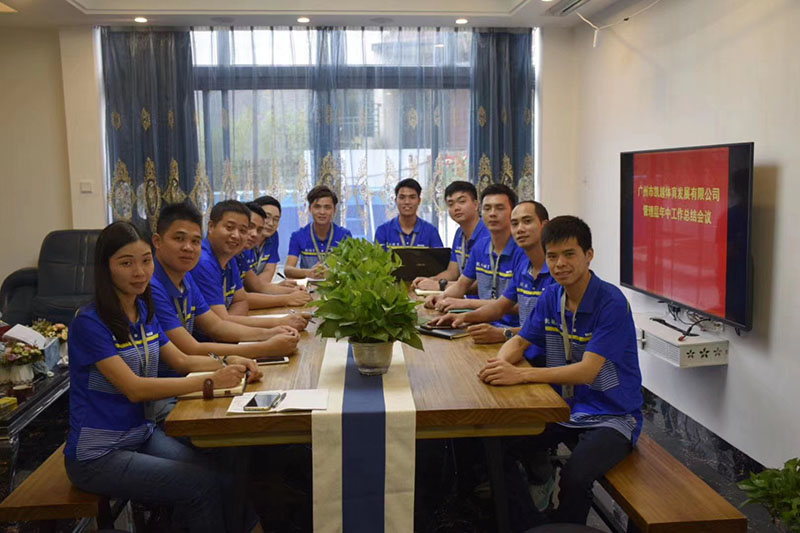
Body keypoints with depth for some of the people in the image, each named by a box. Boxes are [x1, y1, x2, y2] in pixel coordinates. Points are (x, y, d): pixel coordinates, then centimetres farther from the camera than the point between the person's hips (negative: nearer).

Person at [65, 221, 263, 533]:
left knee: (226, 482, -14)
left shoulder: (144, 311, 5)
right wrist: (210, 381, -31)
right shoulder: (89, 323, -17)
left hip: (143, 435, 6)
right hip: (97, 457, -6)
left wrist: (228, 363, -8)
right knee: (202, 487, -20)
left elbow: (181, 360, 11)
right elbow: (134, 388, -25)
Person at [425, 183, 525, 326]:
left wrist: (466, 303, -21)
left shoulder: (523, 250, -13)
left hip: (512, 327, -7)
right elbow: (461, 285, 21)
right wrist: (441, 298, -2)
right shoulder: (480, 247, 9)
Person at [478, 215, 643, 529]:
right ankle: (531, 526, 3)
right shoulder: (551, 298, 3)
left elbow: (587, 371, -25)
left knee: (574, 476, -32)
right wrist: (500, 363, -18)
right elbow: (520, 341, 7)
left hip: (611, 416, -6)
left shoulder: (611, 303, -18)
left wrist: (520, 375, -35)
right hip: (563, 408, 6)